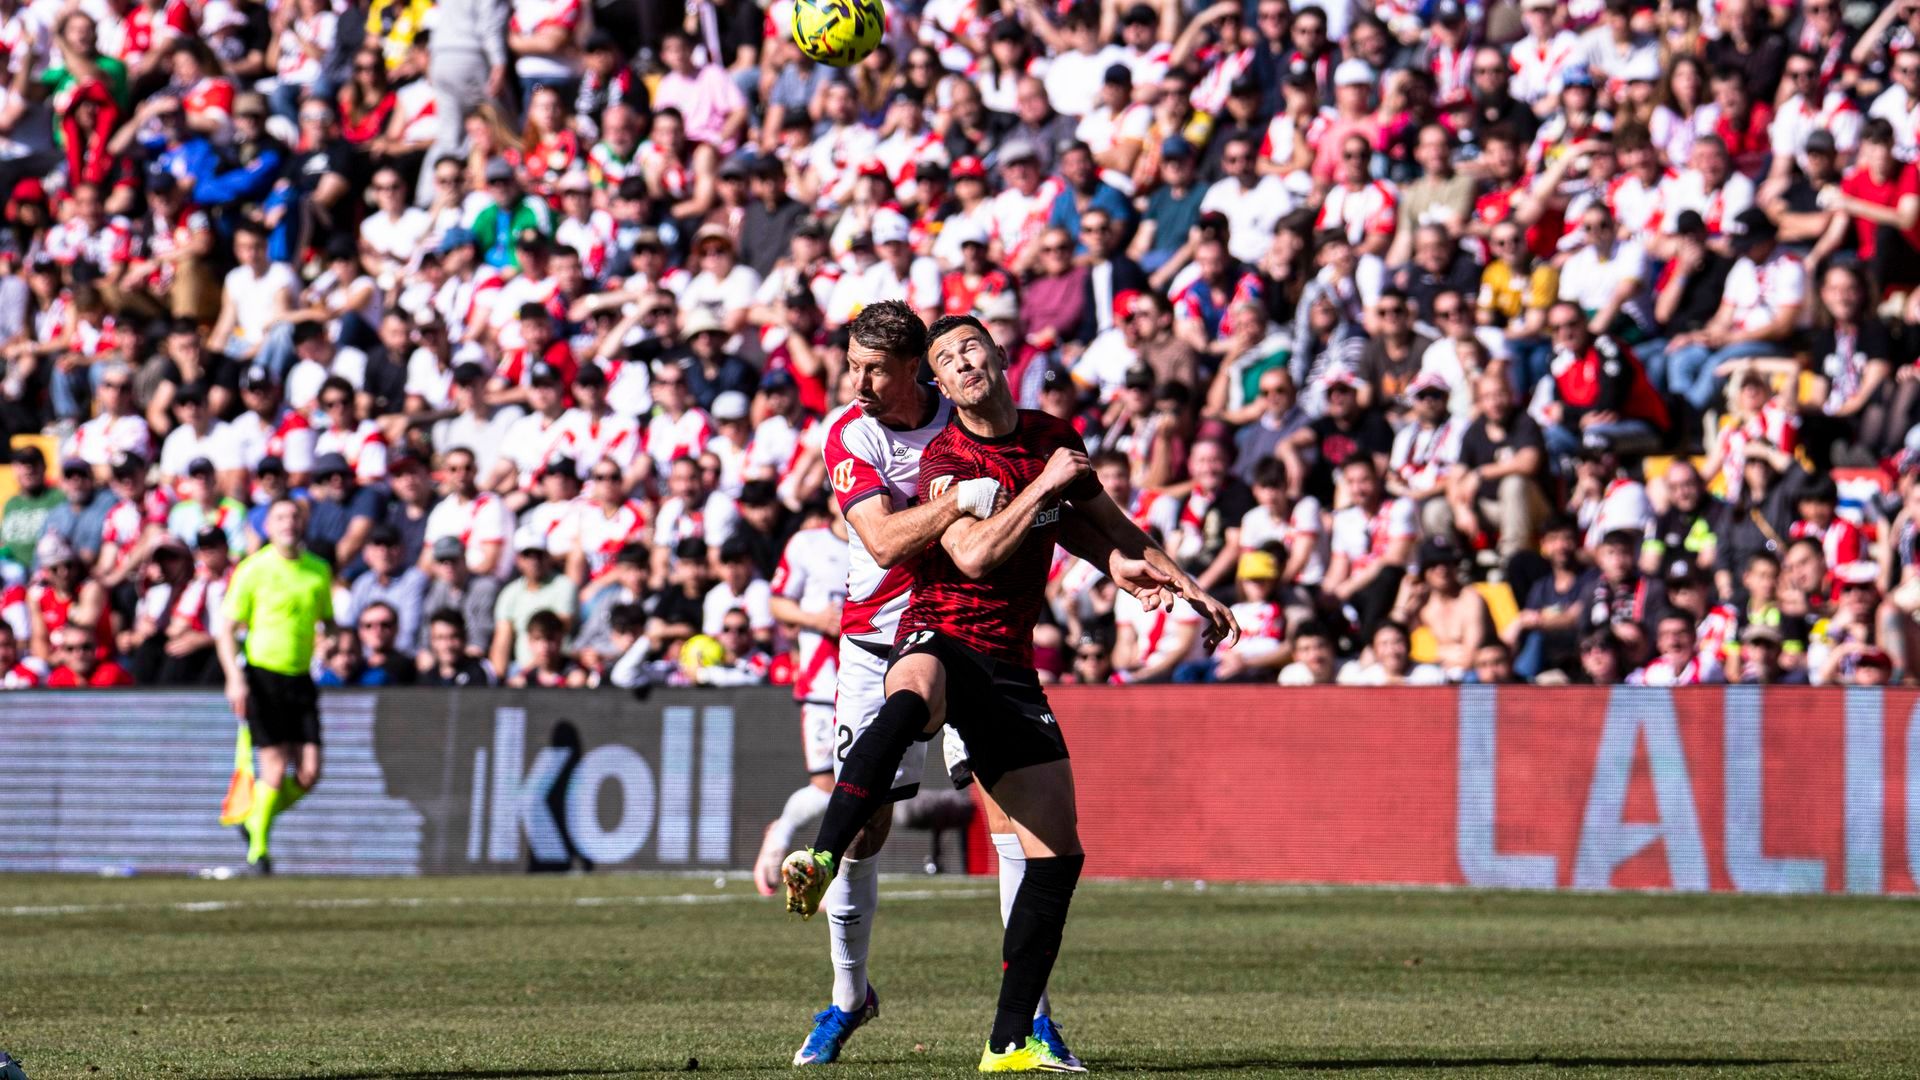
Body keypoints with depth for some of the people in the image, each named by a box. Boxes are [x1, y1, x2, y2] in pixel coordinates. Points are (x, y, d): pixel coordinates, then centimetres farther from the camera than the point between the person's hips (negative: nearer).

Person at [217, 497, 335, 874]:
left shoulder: (318, 571, 8)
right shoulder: (253, 570, -5)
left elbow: (328, 622, 21)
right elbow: (227, 630, -5)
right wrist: (235, 677, -17)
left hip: (301, 678, 4)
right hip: (263, 676, -4)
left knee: (309, 774, -3)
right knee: (276, 768, -9)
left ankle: (257, 819, 23)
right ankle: (258, 848, 8)